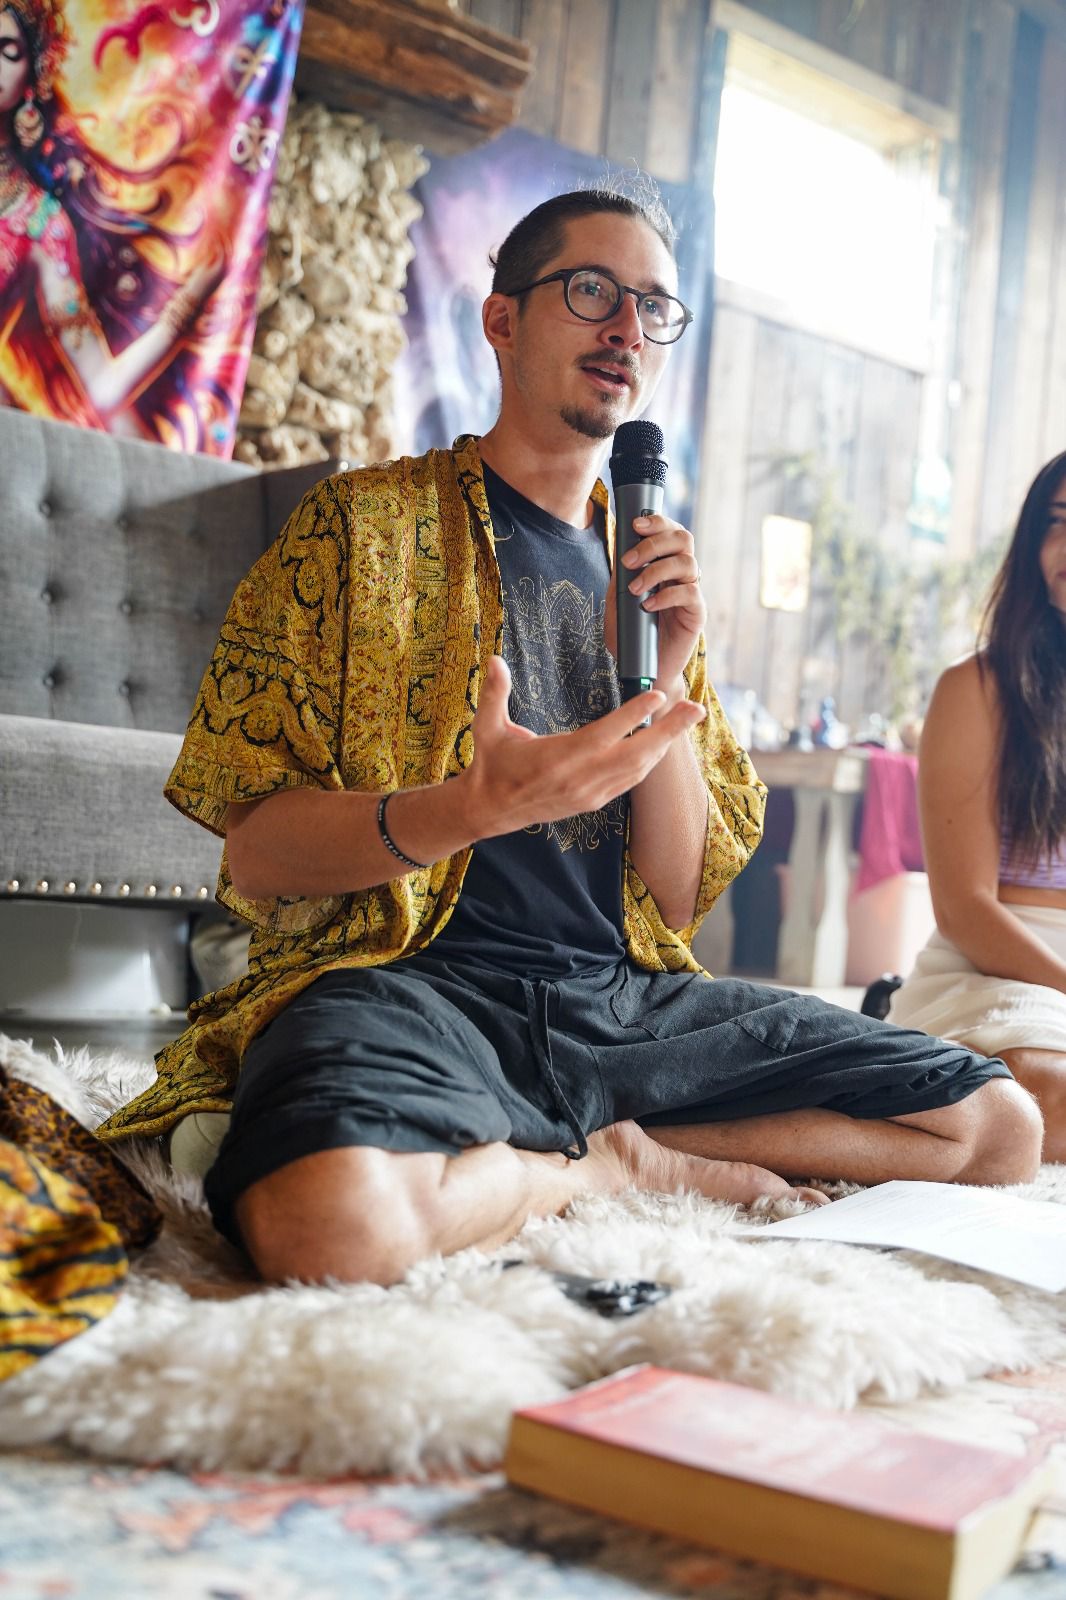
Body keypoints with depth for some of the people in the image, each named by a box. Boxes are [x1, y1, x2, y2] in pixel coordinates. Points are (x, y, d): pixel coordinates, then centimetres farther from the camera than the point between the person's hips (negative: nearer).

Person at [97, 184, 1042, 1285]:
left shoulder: (649, 573, 17)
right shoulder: (366, 522, 3)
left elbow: (678, 900, 11)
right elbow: (254, 849, -6)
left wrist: (664, 680, -5)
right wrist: (474, 806, -24)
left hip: (628, 994, 5)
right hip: (411, 977, -4)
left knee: (998, 1127, -5)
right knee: (334, 1218, -38)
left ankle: (547, 1155, -2)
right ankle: (624, 1164, -7)